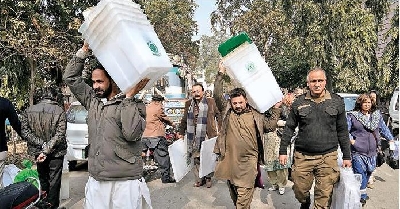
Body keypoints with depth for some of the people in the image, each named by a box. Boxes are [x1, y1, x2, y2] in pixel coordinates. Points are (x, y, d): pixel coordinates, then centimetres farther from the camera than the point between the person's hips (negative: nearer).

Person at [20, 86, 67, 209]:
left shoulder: (28, 111, -3)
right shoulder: (59, 111, -14)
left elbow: (25, 132, -9)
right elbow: (59, 135, -21)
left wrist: (42, 144, -13)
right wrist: (46, 150, -20)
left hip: (38, 151, 4)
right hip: (56, 152, -3)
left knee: (43, 179, 21)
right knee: (54, 180, 10)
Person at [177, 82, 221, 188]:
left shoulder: (211, 102, 3)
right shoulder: (188, 104, 10)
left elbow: (218, 115, 9)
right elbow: (184, 119, 17)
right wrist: (181, 132, 14)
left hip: (207, 136, -2)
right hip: (194, 138, 2)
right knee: (196, 159, 5)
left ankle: (208, 178, 23)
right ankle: (199, 179, 20)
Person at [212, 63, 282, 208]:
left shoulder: (255, 115, 6)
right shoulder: (227, 111, 5)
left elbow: (271, 126, 10)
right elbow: (217, 95, -3)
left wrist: (276, 109, 5)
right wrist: (220, 74, -6)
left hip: (248, 161, -2)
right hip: (229, 158, 2)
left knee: (244, 194, -4)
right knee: (233, 191, 18)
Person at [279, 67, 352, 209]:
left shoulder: (337, 102, 4)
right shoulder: (299, 102, 2)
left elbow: (342, 131, 8)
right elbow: (289, 128, 6)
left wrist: (346, 156, 8)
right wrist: (283, 151, 3)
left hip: (328, 157, 0)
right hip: (302, 156, 1)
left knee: (324, 196, 4)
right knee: (300, 191, 13)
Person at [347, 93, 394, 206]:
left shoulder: (377, 115, 10)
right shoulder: (352, 116, -5)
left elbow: (384, 129, 21)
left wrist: (391, 140, 19)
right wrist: (351, 140, -14)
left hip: (372, 152, 5)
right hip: (357, 152, -5)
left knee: (368, 173, 15)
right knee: (360, 174, -6)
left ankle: (363, 192, 33)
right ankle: (361, 196, 6)